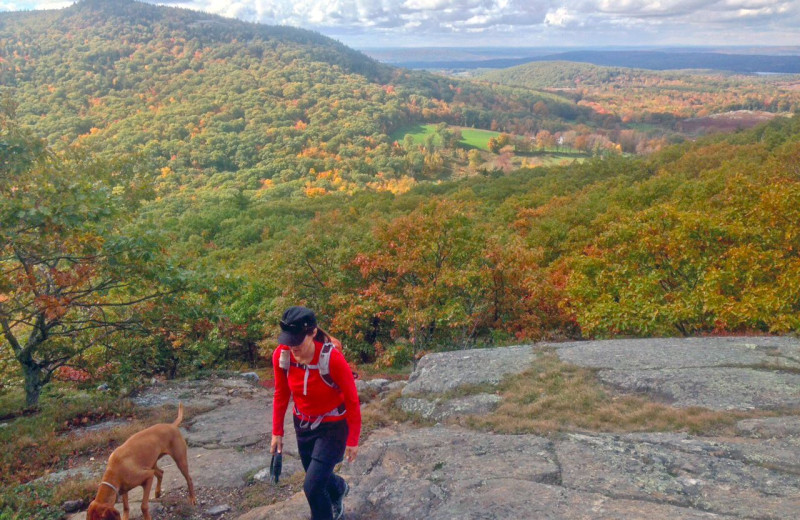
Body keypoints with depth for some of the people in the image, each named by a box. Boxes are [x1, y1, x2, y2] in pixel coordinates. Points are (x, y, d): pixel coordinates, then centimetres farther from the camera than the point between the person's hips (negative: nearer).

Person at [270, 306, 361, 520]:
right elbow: (281, 395, -1)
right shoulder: (281, 355, -19)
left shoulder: (333, 358, -32)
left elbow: (352, 400, -19)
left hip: (333, 426, -5)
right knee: (318, 477, 22)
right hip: (303, 424, 5)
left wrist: (353, 440, -11)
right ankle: (338, 490, 58)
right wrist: (277, 432, 3)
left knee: (313, 486, -8)